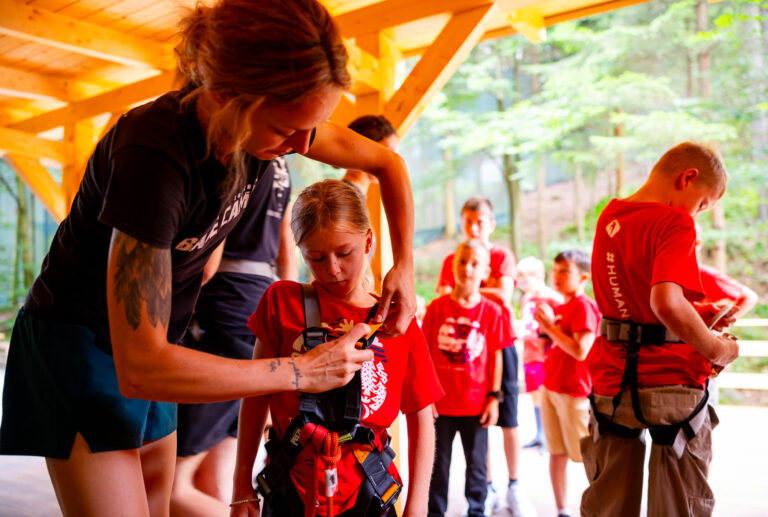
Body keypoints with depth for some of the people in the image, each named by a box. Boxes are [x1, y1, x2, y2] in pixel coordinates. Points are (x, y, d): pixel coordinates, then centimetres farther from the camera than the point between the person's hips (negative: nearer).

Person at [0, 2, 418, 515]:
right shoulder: (155, 153, -36)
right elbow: (139, 368, -35)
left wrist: (404, 265, -7)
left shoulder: (281, 117, -15)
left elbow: (387, 161, 4)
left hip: (152, 339, 7)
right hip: (81, 340, -6)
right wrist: (301, 372, -28)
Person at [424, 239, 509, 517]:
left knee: (477, 464, 13)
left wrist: (494, 397, -2)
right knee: (439, 464, 13)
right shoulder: (437, 307, -3)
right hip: (441, 403, 0)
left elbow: (495, 357, 0)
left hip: (476, 404, 0)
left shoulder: (491, 311, -4)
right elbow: (426, 353, 1)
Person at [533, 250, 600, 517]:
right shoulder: (557, 308, 13)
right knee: (556, 453, 12)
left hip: (575, 390, -8)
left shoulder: (584, 306, -12)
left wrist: (550, 326, -17)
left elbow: (581, 351, -23)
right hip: (550, 387, 8)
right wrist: (543, 326, 0)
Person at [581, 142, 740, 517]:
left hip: (611, 380, 6)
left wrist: (696, 316, 12)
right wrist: (715, 349, -17)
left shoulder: (609, 216, 7)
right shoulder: (675, 222, -17)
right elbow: (666, 303, -33)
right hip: (671, 383, -6)